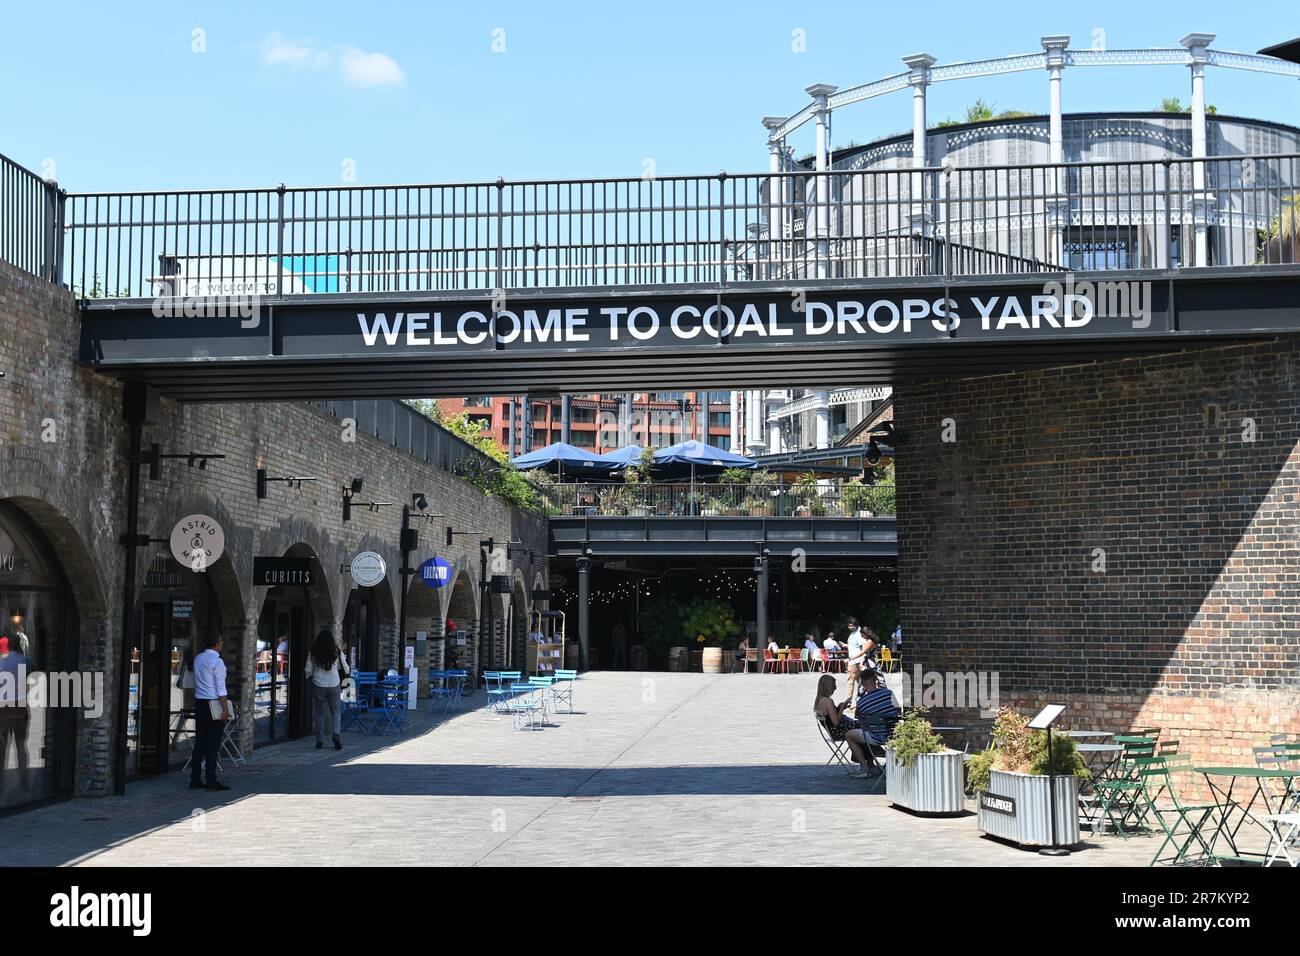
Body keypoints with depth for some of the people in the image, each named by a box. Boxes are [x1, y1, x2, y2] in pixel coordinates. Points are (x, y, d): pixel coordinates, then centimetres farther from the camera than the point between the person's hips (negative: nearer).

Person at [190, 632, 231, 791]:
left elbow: (198, 682, 16)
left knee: (200, 742, 9)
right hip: (213, 704, -7)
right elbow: (221, 688, -15)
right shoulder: (217, 661, -13)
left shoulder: (198, 659, 11)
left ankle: (195, 779, 10)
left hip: (199, 702, 8)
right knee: (213, 743, -4)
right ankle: (211, 780, -4)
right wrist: (225, 709, -14)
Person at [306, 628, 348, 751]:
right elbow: (345, 668, 5)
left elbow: (308, 670, -2)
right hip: (334, 684, 0)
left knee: (319, 712, 10)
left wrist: (308, 678, 19)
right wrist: (346, 674, 27)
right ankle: (337, 733, -13)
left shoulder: (314, 652, -4)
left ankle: (320, 740, 10)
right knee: (336, 710, 11)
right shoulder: (337, 651, -2)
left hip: (318, 685, 0)